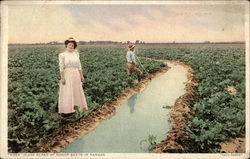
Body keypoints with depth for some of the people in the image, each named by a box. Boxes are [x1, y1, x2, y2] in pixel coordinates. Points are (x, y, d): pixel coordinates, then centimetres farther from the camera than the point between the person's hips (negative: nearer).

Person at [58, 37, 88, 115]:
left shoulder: (76, 54, 9)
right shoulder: (62, 55, -3)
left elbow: (79, 66, 11)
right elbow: (61, 67, -8)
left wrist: (81, 76, 7)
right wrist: (62, 78, -14)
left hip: (76, 75, 5)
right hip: (67, 75, -5)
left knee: (77, 91, 9)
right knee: (67, 92, -1)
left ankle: (77, 107, 20)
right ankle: (67, 109, 7)